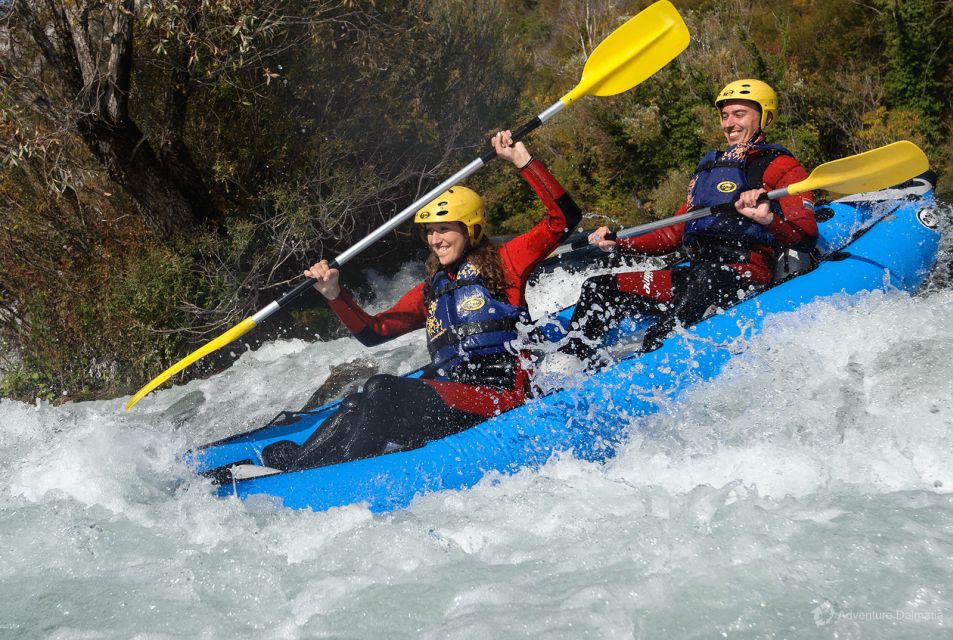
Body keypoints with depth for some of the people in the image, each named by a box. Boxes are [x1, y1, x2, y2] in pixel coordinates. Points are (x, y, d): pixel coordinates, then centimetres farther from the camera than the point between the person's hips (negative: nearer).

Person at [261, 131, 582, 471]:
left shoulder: (503, 263, 8)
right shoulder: (431, 291, 24)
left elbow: (564, 219, -2)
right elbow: (372, 332, 19)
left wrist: (523, 161, -8)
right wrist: (335, 294, 3)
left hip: (497, 396, -6)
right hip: (448, 399, 6)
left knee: (382, 388, -25)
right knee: (357, 406, -17)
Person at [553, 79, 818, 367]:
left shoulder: (781, 166, 5)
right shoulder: (708, 169, 28)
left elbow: (807, 237, -9)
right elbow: (673, 235, 29)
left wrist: (769, 220, -29)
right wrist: (617, 242, 16)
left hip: (746, 274, -8)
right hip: (696, 274, 8)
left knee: (705, 280, -42)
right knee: (598, 289, 2)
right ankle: (564, 371, -11)